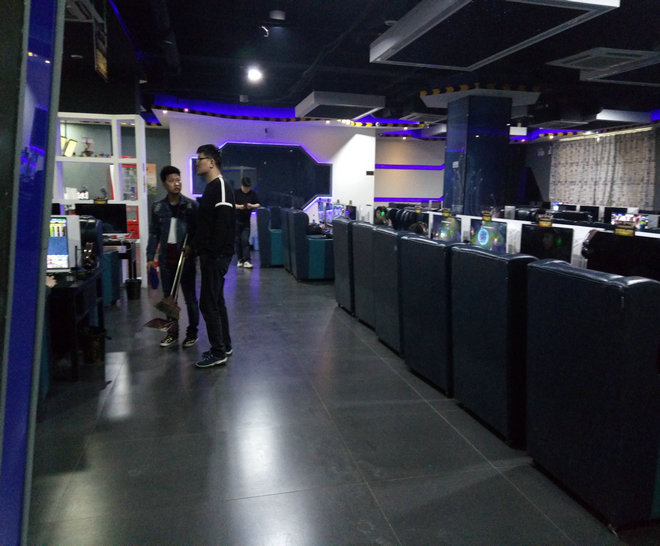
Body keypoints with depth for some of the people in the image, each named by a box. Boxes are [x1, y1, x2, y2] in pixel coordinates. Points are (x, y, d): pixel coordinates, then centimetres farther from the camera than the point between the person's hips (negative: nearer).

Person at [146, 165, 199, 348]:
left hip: (185, 257, -3)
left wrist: (191, 246, -18)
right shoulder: (158, 207, 5)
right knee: (168, 296, 10)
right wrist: (150, 257, 3)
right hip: (166, 257, 3)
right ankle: (172, 331, 23)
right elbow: (153, 233, 8)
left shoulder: (191, 205, -3)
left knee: (189, 296, 4)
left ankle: (192, 332, 15)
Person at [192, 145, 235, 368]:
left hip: (216, 256, -10)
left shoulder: (221, 187, -15)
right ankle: (224, 346, 25)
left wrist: (213, 253, -23)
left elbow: (222, 223, -23)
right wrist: (198, 246, 16)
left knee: (208, 303, -6)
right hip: (209, 255, 10)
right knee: (216, 300, 15)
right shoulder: (211, 188, 16)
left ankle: (218, 352, 3)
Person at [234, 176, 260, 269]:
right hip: (237, 220, 0)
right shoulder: (236, 193, -2)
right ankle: (240, 259, 15)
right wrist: (239, 206, -19)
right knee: (238, 240, 4)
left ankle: (247, 261, -8)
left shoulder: (253, 193, 3)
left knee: (245, 240, -6)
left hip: (247, 220, 0)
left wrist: (252, 206, -15)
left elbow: (258, 205, 6)